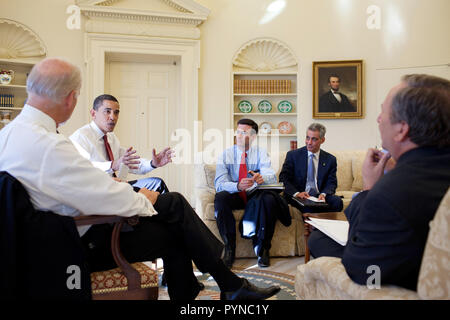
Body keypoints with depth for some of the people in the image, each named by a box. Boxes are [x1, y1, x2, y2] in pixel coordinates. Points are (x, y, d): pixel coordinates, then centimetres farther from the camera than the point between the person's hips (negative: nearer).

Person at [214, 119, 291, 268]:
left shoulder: (261, 153, 1)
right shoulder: (226, 154, -1)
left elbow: (272, 177, -14)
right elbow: (219, 184, -13)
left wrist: (262, 177, -40)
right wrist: (238, 186, -34)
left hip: (255, 195, 0)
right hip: (234, 195, 0)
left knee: (269, 198, -32)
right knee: (220, 198, -32)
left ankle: (262, 249, -16)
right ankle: (229, 249, -21)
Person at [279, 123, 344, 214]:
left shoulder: (330, 159, 11)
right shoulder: (293, 155, 5)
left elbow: (331, 183, 7)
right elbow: (283, 179, -1)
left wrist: (323, 194, -16)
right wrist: (296, 193, -19)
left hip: (319, 196, 3)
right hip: (299, 197, -3)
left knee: (337, 201, -28)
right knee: (308, 206, -36)